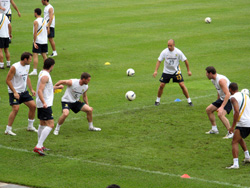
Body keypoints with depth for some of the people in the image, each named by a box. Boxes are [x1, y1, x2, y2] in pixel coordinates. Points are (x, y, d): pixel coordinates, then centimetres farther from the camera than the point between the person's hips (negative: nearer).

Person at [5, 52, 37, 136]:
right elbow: (8, 80, -18)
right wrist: (14, 92, -22)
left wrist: (31, 89, 14)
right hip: (14, 92, -8)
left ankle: (30, 126, 20)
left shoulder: (27, 66, 4)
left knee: (33, 106, 4)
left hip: (24, 91, 8)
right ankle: (8, 130, -9)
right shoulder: (14, 67, -20)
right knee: (16, 109, -19)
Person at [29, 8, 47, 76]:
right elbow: (47, 31, 16)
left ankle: (35, 70, -14)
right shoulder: (44, 20, 10)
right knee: (44, 55, 15)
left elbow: (35, 32, -19)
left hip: (37, 41, -7)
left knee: (35, 55, -7)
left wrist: (34, 42, -18)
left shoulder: (36, 21, -13)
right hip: (45, 41, 7)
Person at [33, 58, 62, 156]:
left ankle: (40, 146, 28)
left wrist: (56, 87, 42)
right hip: (45, 105, -11)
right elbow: (40, 91, -26)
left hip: (43, 104, 11)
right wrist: (44, 103, -36)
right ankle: (38, 146, -20)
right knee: (50, 125, -14)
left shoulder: (42, 73, 12)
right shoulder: (45, 76, -18)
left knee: (42, 124, 20)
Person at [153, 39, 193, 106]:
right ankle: (158, 100, 16)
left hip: (176, 71, -1)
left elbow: (185, 60, -5)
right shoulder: (164, 52, -13)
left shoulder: (178, 52, -15)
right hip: (166, 71, 1)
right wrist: (156, 71, -17)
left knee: (182, 85, -8)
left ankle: (189, 101, 3)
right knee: (161, 85, -4)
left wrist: (188, 70, -1)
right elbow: (159, 61, -8)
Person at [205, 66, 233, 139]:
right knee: (208, 110, 12)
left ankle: (231, 133, -17)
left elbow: (227, 94, -34)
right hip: (222, 98, 10)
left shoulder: (221, 80, -28)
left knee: (220, 114, -28)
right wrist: (218, 100, 26)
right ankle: (214, 129, 24)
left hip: (229, 99, -10)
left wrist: (222, 107, -39)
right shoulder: (213, 80, 4)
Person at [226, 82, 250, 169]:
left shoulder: (233, 98, -8)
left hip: (243, 123, -8)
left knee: (234, 142, -8)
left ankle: (235, 163, -21)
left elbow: (237, 112, -20)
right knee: (240, 138, 30)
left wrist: (232, 126, -18)